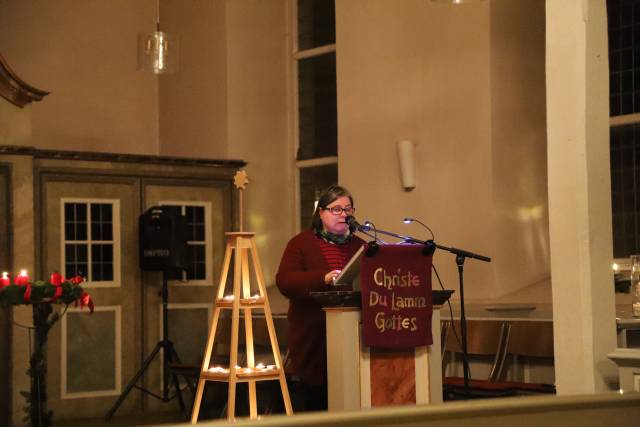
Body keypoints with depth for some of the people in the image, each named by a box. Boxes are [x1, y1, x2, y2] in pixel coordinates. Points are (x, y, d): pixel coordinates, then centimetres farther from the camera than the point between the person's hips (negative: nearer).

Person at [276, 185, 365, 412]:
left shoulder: (360, 246, 15)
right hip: (310, 344, -3)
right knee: (308, 407, 2)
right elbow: (284, 281, -11)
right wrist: (323, 278, -26)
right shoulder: (301, 243, 4)